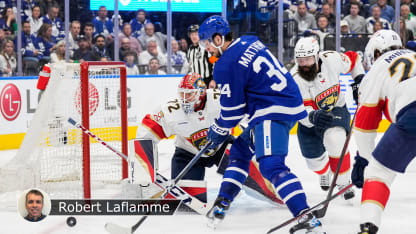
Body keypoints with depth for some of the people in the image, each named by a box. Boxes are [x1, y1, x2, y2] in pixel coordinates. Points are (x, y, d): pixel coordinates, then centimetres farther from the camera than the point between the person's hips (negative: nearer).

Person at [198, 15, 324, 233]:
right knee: (239, 151, 21)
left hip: (275, 112, -11)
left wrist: (218, 131, 11)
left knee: (271, 166, -21)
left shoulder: (226, 65, -14)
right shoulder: (249, 42, 13)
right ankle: (221, 205, 27)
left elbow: (232, 108, -7)